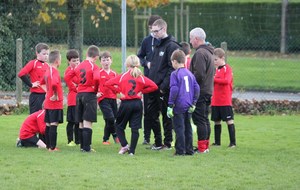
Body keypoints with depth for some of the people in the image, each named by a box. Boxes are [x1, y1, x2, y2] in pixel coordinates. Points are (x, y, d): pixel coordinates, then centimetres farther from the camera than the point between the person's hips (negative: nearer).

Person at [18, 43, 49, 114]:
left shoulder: (47, 65, 12)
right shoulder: (33, 63, -8)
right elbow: (21, 74, -19)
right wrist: (31, 84, -14)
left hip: (46, 95, 7)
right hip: (36, 95, -7)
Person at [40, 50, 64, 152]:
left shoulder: (48, 71, 11)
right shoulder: (55, 72, -17)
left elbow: (42, 82, 26)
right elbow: (54, 83, -35)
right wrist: (55, 95, -22)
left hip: (48, 104, 9)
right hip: (55, 104, -9)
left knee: (48, 125, 12)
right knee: (54, 125, -9)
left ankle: (48, 146, 19)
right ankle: (52, 147, -11)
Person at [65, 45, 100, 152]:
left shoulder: (79, 66, 10)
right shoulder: (94, 67, -8)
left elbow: (67, 76, 12)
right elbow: (96, 78, -25)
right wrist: (96, 88, -8)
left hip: (79, 94, 6)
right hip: (90, 95, -6)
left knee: (81, 123, 12)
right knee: (88, 123, -7)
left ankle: (82, 146, 16)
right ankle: (86, 148, -11)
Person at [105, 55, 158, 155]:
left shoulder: (122, 76, -2)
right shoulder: (141, 77, 1)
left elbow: (108, 84, -6)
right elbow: (154, 86, -5)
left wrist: (119, 91, 0)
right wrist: (142, 91, 3)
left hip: (125, 104, -1)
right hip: (137, 103, 1)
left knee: (119, 126, 15)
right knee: (135, 128, 3)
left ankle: (124, 145, 0)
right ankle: (132, 150, 0)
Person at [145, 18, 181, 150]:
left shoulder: (171, 46, -11)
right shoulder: (157, 45, 17)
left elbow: (172, 68, -16)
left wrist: (164, 86, -20)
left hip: (165, 90, -9)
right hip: (154, 88, 9)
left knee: (166, 116, -1)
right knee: (150, 116, 10)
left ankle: (167, 143, 7)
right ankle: (158, 142, 19)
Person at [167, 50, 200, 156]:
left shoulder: (175, 74, -9)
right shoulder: (190, 74, 10)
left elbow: (174, 90, -16)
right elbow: (197, 88, 8)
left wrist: (170, 106, -13)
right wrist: (193, 103, 11)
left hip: (179, 106, -6)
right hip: (188, 106, 6)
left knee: (179, 128, -3)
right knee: (188, 128, 12)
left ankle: (180, 150, -3)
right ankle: (189, 150, 15)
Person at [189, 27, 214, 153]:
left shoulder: (200, 53, -15)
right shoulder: (208, 53, 18)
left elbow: (199, 74, -23)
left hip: (200, 92, -10)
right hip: (208, 90, 10)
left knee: (199, 119, -7)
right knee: (205, 119, 14)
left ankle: (202, 147, -7)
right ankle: (206, 146, 18)